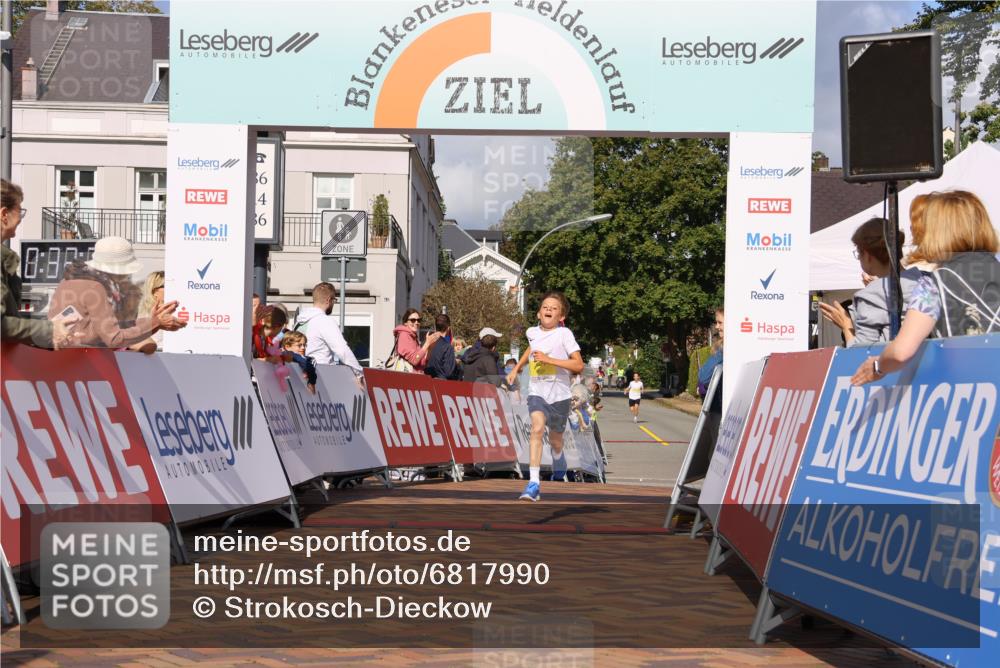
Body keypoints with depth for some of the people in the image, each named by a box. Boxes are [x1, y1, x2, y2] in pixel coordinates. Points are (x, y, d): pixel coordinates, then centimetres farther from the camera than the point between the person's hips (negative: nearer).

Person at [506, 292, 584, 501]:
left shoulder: (564, 334, -9)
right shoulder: (533, 332, 5)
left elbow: (579, 365, -16)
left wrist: (548, 359, -22)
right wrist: (516, 368, 28)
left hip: (559, 394, -1)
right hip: (537, 392, 1)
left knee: (555, 440, 13)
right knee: (537, 428, -24)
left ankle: (558, 458, 52)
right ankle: (534, 483, -29)